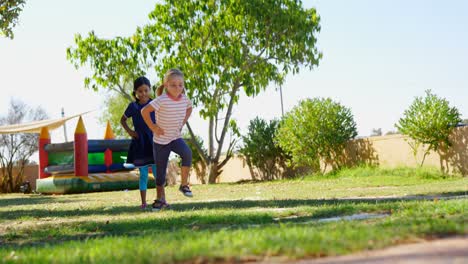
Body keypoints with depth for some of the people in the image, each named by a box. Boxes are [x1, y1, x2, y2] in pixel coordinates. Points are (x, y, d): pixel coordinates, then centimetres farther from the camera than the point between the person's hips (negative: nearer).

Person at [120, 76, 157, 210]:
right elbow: (123, 120, 17)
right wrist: (129, 131, 2)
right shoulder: (133, 106, 2)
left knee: (157, 171, -4)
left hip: (153, 141, -1)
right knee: (143, 173, 4)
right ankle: (143, 202, 9)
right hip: (139, 142, 1)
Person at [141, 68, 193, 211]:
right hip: (161, 140, -3)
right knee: (160, 171, 4)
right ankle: (160, 199, 19)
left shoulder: (184, 99, -5)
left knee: (187, 154, -27)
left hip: (176, 137, 3)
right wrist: (152, 127, -16)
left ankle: (184, 185, -11)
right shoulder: (162, 100, -22)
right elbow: (144, 111, -22)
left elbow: (189, 108, 18)